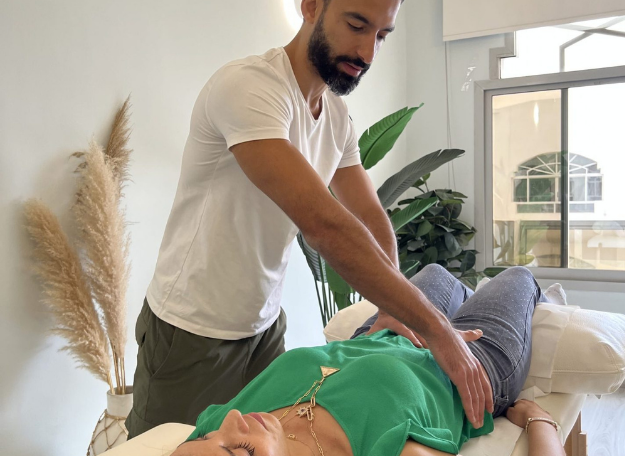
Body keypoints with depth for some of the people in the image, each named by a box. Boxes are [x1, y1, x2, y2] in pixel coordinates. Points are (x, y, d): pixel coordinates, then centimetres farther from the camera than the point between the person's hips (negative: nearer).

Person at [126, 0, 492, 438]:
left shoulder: (338, 114, 1)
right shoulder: (247, 86, -26)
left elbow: (371, 218, 1)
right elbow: (323, 225, -35)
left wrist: (392, 309, -15)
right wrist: (435, 328, -32)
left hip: (266, 324, 7)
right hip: (193, 334, -6)